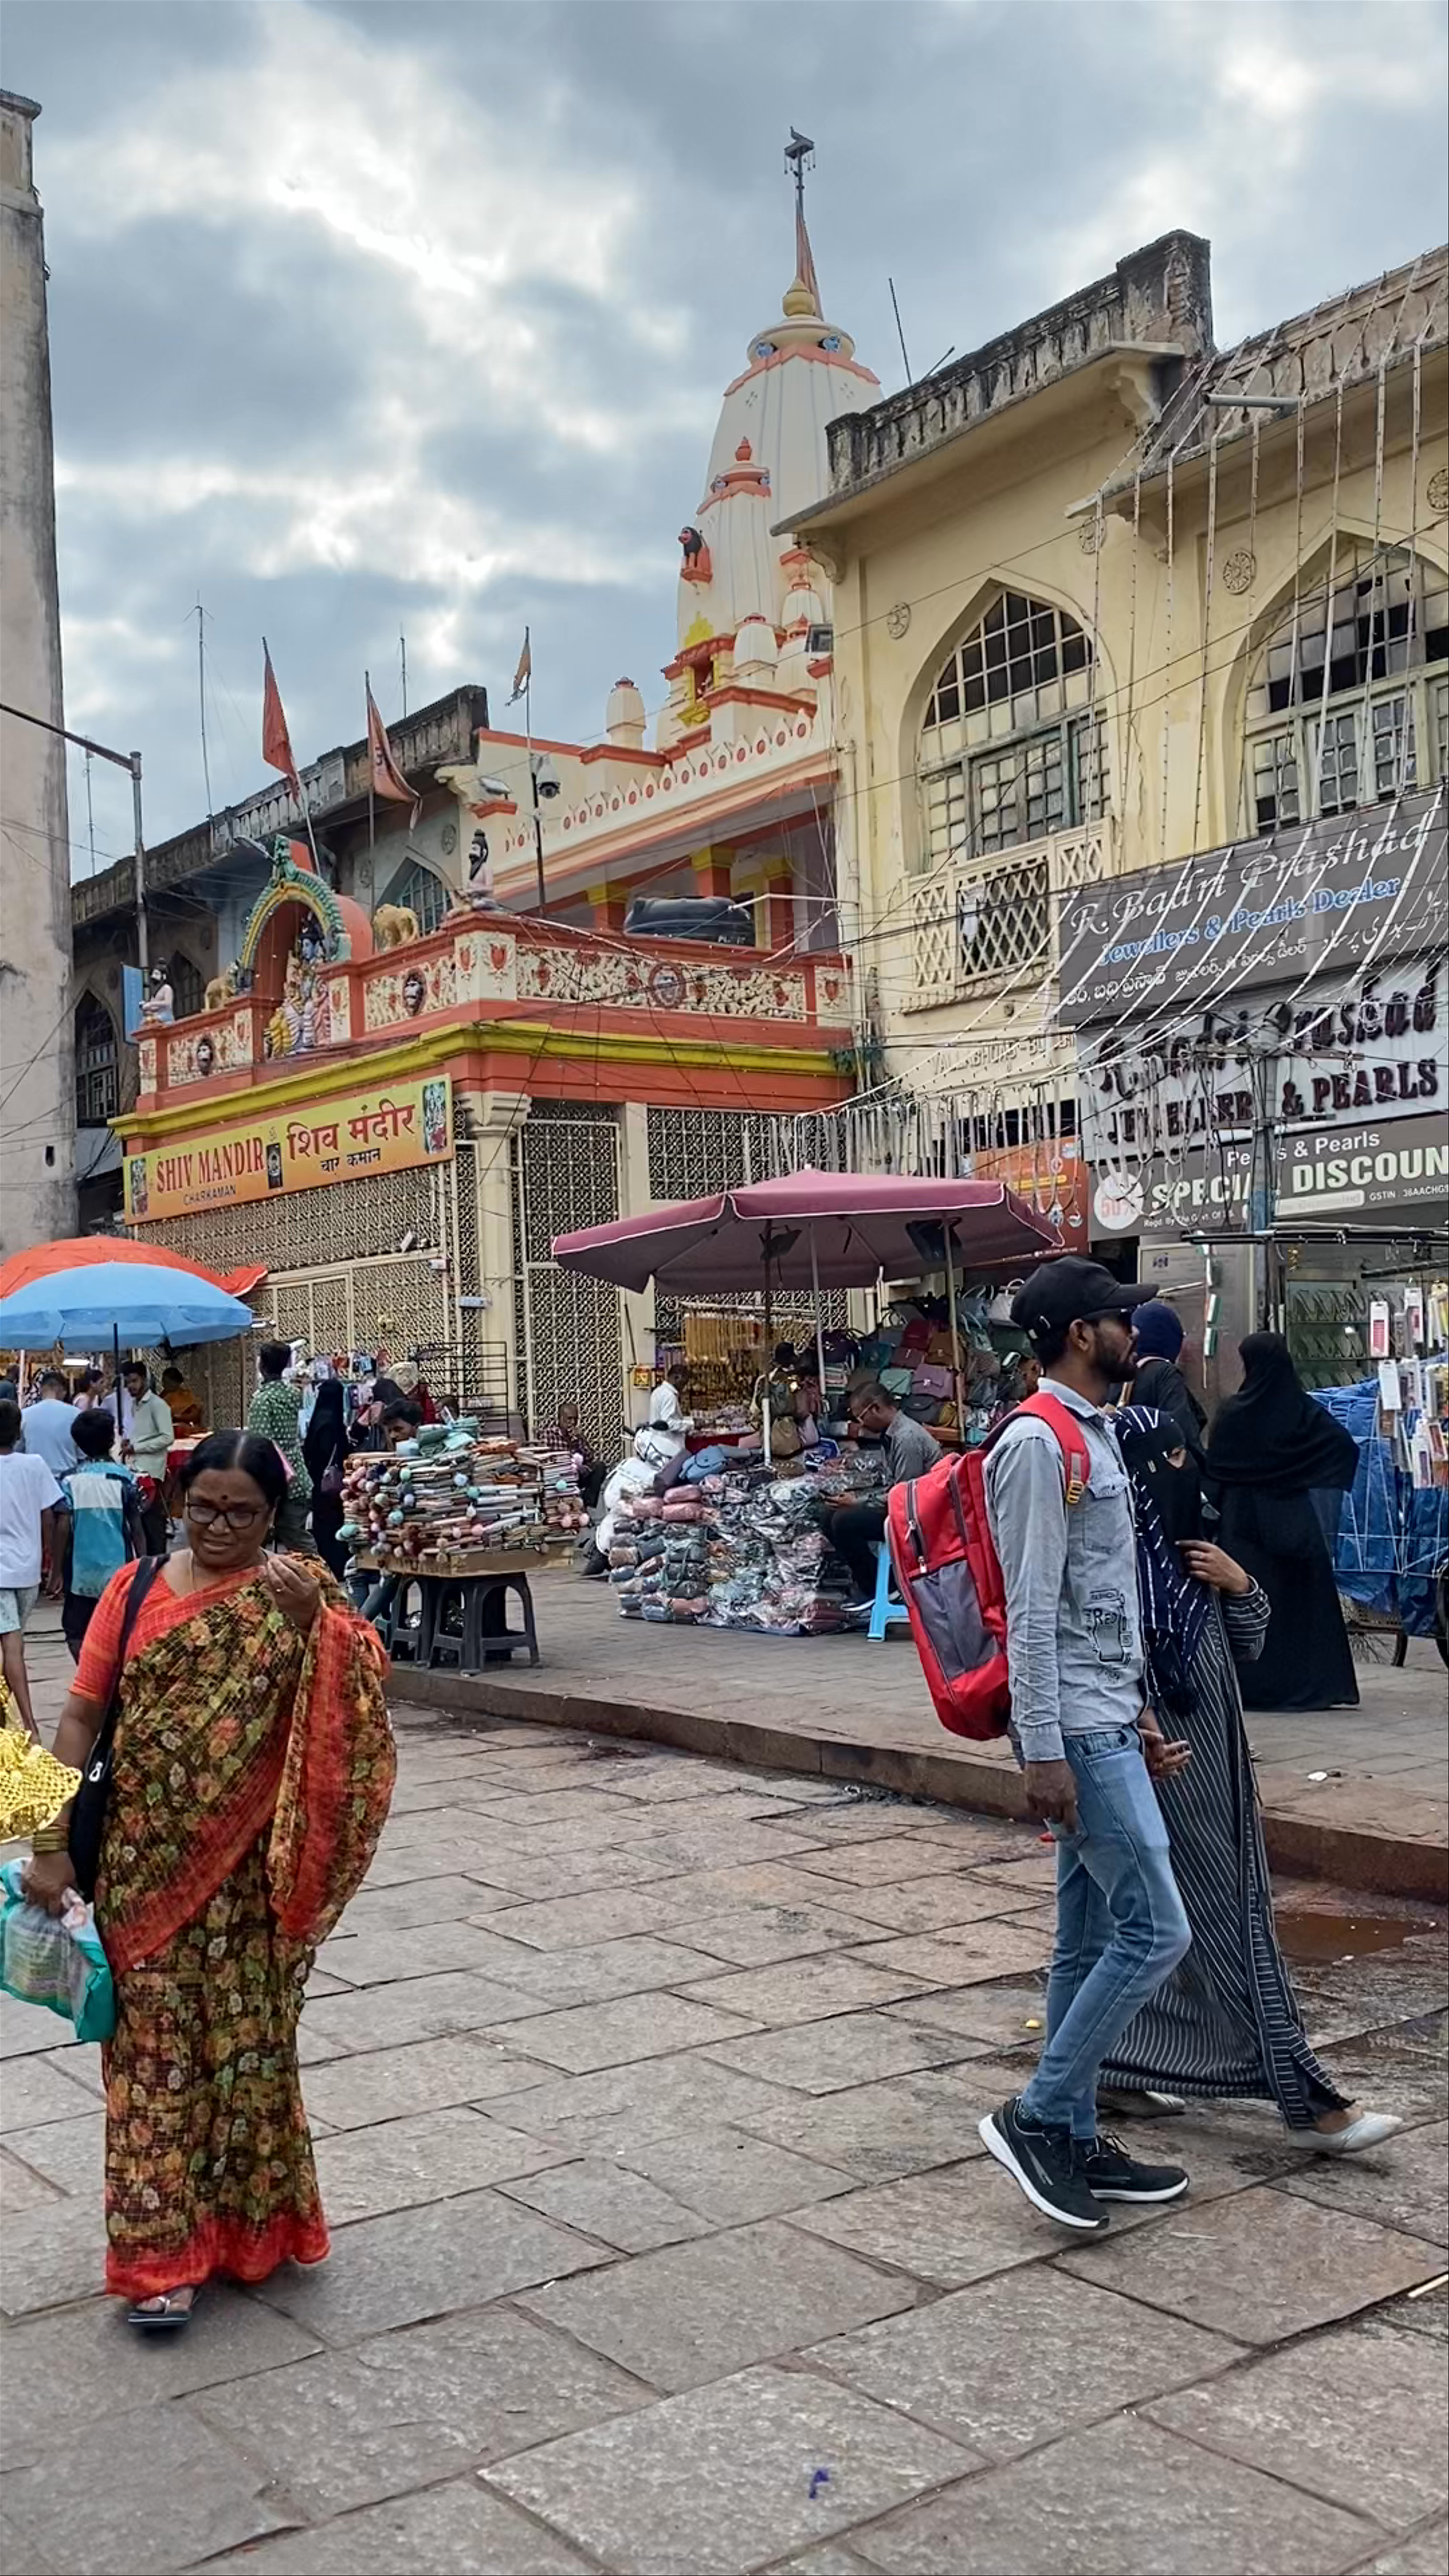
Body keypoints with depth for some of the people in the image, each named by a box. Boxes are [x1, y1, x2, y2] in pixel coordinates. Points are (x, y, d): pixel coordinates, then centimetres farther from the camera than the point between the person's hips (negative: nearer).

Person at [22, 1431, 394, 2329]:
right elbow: (82, 1718, 0)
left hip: (249, 1871, -1)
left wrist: (311, 1622, -29)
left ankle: (250, 2223, 29)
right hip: (144, 1864, 1)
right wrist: (52, 1842, -6)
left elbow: (347, 1719, -14)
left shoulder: (296, 1595, -4)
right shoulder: (136, 1588, 1)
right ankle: (164, 2251, 14)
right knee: (155, 2043, 5)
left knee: (248, 2040, 9)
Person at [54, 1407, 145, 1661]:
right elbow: (136, 1528, -2)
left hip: (81, 1571, 0)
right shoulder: (124, 1478, -4)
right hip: (118, 1568, 0)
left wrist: (58, 1571, 1)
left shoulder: (70, 1480, -4)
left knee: (76, 1633, 8)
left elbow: (63, 1528, -6)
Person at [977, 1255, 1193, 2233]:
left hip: (1107, 1724, 10)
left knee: (1092, 1941, 12)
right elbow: (1031, 1611, -19)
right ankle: (1036, 2116, 2)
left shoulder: (1096, 1436, 17)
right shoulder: (1038, 1443, -14)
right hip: (1075, 1731, -10)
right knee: (1156, 1931, -9)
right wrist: (1045, 1751, -20)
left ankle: (1075, 2140, 20)